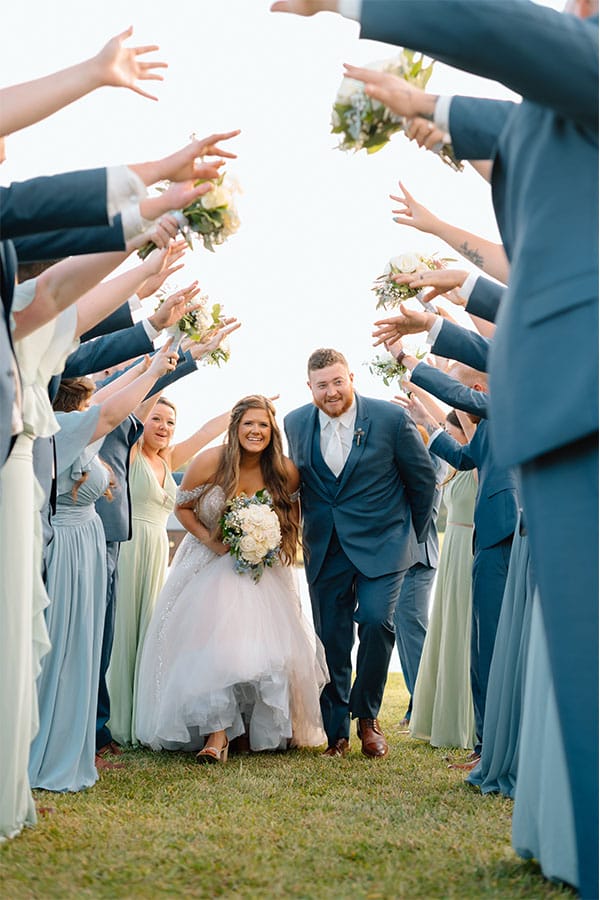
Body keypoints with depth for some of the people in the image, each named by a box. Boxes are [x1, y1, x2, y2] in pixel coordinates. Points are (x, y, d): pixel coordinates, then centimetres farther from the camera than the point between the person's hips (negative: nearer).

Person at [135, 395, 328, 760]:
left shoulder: (286, 471, -10)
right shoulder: (210, 462, -15)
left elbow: (292, 520, 7)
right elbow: (183, 508, -1)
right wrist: (211, 541, -14)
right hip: (211, 564, -1)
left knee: (269, 644, -6)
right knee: (212, 643, -13)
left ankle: (273, 728, 16)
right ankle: (217, 734, -11)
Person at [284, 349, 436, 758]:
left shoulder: (391, 418, -9)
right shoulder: (296, 423, 2)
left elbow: (424, 478, 3)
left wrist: (414, 534, 10)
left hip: (381, 544, -3)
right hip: (324, 550, 3)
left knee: (376, 621, -19)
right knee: (331, 640, 4)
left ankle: (367, 715, 3)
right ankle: (336, 733, 17)